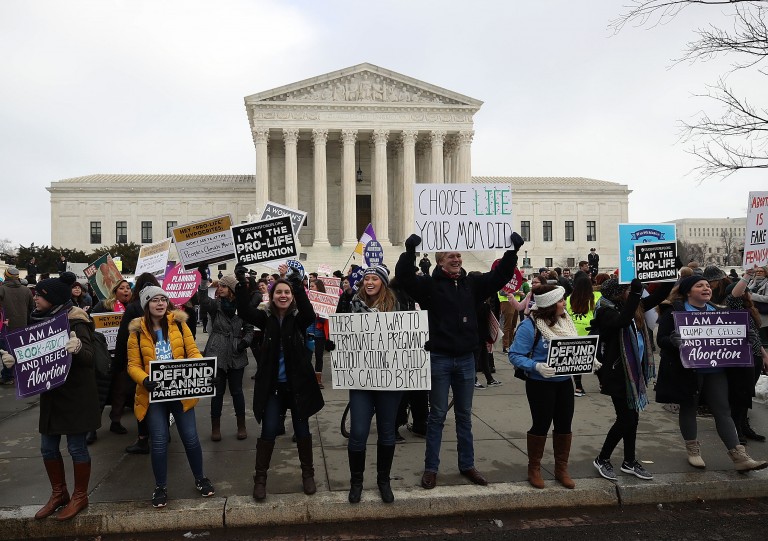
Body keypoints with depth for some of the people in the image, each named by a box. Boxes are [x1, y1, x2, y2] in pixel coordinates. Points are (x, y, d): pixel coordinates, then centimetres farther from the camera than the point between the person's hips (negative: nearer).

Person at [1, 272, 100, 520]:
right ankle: (58, 494, 30)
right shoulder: (39, 319, 3)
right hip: (50, 393, 7)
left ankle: (80, 496, 20)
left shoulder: (75, 321, -17)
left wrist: (77, 347, -47)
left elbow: (88, 357, -25)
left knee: (76, 446, 3)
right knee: (48, 447, 13)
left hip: (75, 394, -7)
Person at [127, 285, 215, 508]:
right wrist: (144, 380, -23)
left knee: (190, 437, 5)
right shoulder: (138, 331, -2)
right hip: (154, 393, -1)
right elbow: (133, 365, -3)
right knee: (159, 441, 0)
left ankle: (200, 479, 26)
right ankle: (161, 487, 19)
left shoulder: (179, 324, 1)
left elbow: (192, 352, 1)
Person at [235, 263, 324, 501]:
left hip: (298, 383, 0)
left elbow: (308, 310, -27)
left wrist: (296, 281, -37)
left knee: (302, 430, 10)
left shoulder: (299, 319, -4)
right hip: (272, 385, 1)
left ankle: (308, 474, 26)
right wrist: (241, 283, -30)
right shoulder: (266, 318, 0)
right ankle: (260, 478, 16)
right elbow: (244, 310, -17)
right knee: (268, 432, 1)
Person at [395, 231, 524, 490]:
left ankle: (467, 465, 27)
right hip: (439, 359, -4)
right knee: (437, 415, 5)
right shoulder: (430, 284, -6)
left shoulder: (472, 284, 6)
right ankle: (431, 468, 16)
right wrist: (410, 250, -34)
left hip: (466, 359, 4)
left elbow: (500, 275, 5)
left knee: (464, 415, 15)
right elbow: (403, 276, -20)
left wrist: (512, 251, -7)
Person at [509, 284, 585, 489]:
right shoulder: (530, 326, -19)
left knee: (564, 425, 13)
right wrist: (537, 366, -33)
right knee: (541, 425, 5)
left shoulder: (565, 321, 1)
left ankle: (561, 468, 31)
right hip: (540, 384, -6)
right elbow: (515, 355, -20)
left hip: (564, 382, 6)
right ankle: (534, 469, 25)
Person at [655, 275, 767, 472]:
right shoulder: (673, 311, -6)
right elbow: (662, 339, -10)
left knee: (722, 410, 3)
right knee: (688, 408, 9)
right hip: (688, 370, -4)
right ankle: (693, 450, 24)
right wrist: (676, 341, -31)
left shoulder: (716, 311, 12)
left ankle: (739, 456, 4)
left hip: (715, 369, 5)